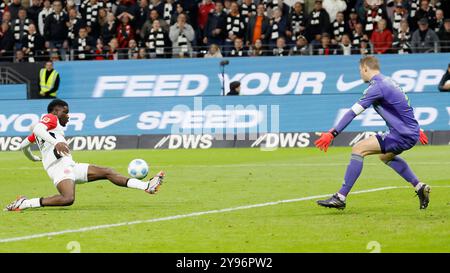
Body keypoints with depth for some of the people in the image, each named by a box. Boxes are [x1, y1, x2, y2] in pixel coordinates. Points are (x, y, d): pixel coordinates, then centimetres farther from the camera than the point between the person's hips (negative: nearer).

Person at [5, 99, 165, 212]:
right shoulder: (50, 118, 2)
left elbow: (23, 146, 36)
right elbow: (37, 129, -21)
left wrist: (33, 158, 56)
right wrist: (55, 142, -35)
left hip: (70, 167, 10)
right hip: (59, 167, -10)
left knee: (107, 172, 7)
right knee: (68, 199, -34)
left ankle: (147, 186, 3)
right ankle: (24, 204, -22)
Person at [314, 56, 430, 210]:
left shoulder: (377, 86, -13)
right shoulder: (388, 82, 16)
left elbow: (353, 112, -20)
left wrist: (332, 134, -22)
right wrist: (417, 130, 43)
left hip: (402, 136, -10)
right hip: (411, 133, 10)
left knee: (358, 149, -14)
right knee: (385, 156, 36)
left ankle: (341, 198, -17)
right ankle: (420, 187, 34)